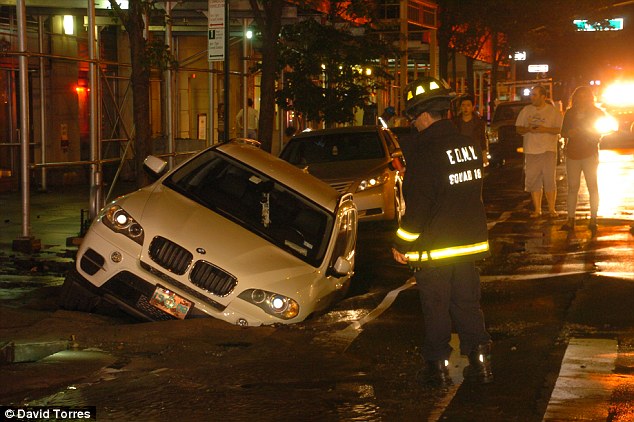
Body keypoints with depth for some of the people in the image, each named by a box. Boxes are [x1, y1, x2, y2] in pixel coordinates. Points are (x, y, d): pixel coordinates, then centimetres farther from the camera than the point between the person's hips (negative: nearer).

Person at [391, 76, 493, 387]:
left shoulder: (423, 149, -19)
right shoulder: (470, 145, 3)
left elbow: (418, 204, -19)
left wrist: (402, 244, -10)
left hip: (434, 245, -6)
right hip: (469, 242, 6)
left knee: (436, 309, 5)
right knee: (467, 303, 15)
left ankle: (438, 365, 10)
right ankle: (480, 361, 15)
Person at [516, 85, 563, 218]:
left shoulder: (553, 111, 2)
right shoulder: (526, 110, 12)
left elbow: (559, 129, -3)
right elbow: (518, 128, 12)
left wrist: (545, 129, -17)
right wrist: (528, 129, -9)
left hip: (548, 149, -3)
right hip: (531, 150, 3)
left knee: (549, 180, -5)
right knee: (533, 181, 2)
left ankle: (551, 209, 2)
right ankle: (537, 209, 9)